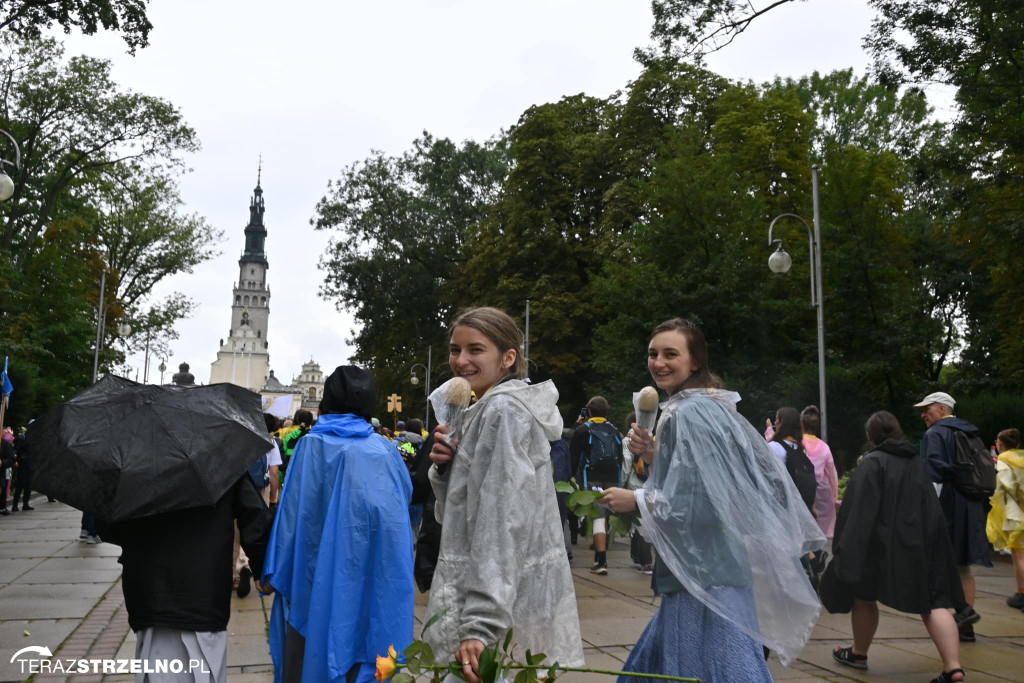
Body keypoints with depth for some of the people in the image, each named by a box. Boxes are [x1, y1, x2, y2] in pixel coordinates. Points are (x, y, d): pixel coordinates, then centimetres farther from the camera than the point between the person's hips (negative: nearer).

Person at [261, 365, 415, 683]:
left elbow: (293, 511, -10)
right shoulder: (384, 449, -1)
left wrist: (273, 572, -4)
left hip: (317, 574, -2)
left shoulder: (312, 444, -8)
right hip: (370, 578, 2)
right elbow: (406, 497, 7)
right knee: (360, 655, 13)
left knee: (309, 656, 12)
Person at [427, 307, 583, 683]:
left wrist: (480, 624, -27)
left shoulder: (503, 410, -15)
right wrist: (445, 467, -3)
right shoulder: (486, 410, 14)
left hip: (506, 605, -9)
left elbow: (501, 522, -23)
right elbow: (457, 514, 15)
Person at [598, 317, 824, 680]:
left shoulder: (692, 414, -18)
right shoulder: (706, 406, 13)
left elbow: (707, 500, -24)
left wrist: (637, 500, -16)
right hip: (703, 570, 10)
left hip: (705, 576, -10)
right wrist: (654, 456, 6)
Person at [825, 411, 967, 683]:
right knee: (933, 602, 3)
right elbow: (932, 510, 16)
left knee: (864, 598, 13)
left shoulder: (872, 463, -11)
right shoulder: (917, 462, 11)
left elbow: (860, 511, -16)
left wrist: (848, 555, -16)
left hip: (882, 546, -5)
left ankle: (859, 654, 27)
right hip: (919, 546, 5)